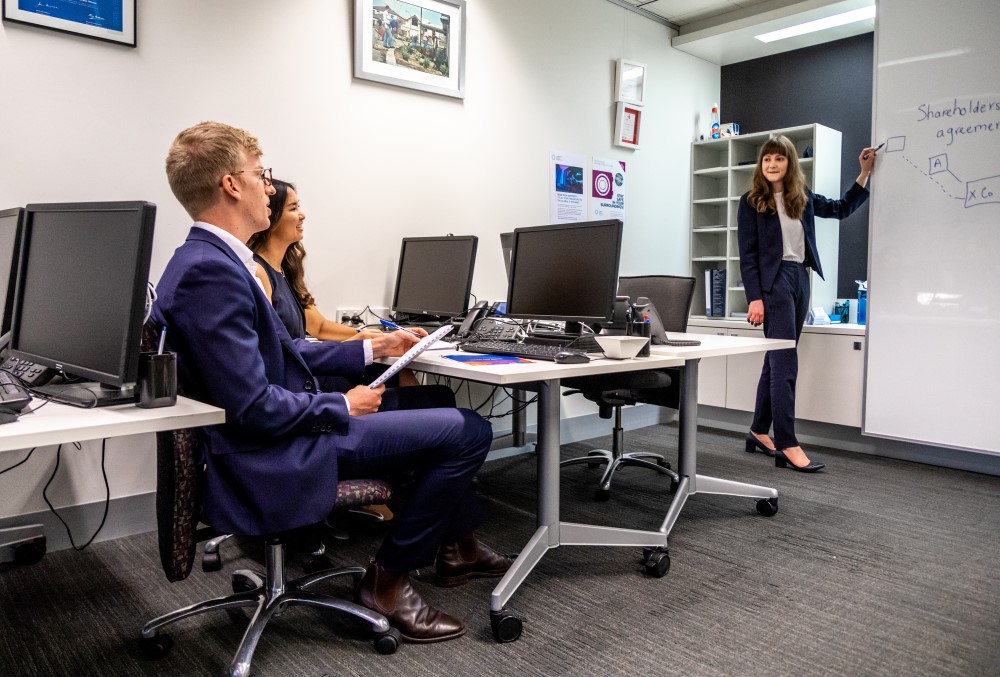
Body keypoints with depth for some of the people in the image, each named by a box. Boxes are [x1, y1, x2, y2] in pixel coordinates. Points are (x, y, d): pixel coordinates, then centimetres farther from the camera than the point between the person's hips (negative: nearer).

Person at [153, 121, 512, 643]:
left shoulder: (211, 258, 10)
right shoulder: (210, 271, -23)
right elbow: (254, 407, -26)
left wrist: (370, 349, 15)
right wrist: (342, 406, -12)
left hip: (285, 427, 11)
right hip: (273, 460, -11)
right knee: (469, 431, -11)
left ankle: (455, 545, 31)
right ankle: (388, 579, 5)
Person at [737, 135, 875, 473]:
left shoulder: (803, 197, 12)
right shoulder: (751, 201, -2)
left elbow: (841, 208, 28)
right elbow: (748, 255, -7)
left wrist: (864, 174, 19)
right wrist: (754, 298, -14)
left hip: (800, 279, 6)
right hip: (773, 280, -6)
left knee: (777, 360, 10)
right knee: (785, 363, -12)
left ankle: (759, 431, 20)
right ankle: (787, 445, -11)